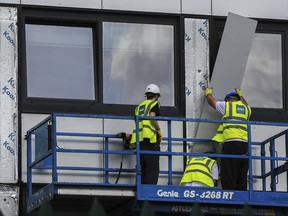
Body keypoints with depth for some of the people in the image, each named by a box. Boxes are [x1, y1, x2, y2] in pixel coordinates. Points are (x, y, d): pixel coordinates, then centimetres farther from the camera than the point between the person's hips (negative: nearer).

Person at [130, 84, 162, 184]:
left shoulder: (139, 106, 23)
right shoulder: (154, 104, 3)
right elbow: (152, 116, -15)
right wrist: (159, 130, -5)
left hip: (139, 140, 7)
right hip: (150, 138, -6)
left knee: (142, 169, 9)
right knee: (152, 169, -8)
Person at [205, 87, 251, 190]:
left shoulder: (226, 105, 11)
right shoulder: (246, 108, 23)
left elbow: (212, 101, 29)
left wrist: (208, 93, 50)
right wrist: (241, 96, 68)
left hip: (231, 142, -5)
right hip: (245, 144, 5)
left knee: (228, 178, -10)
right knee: (242, 179, 4)